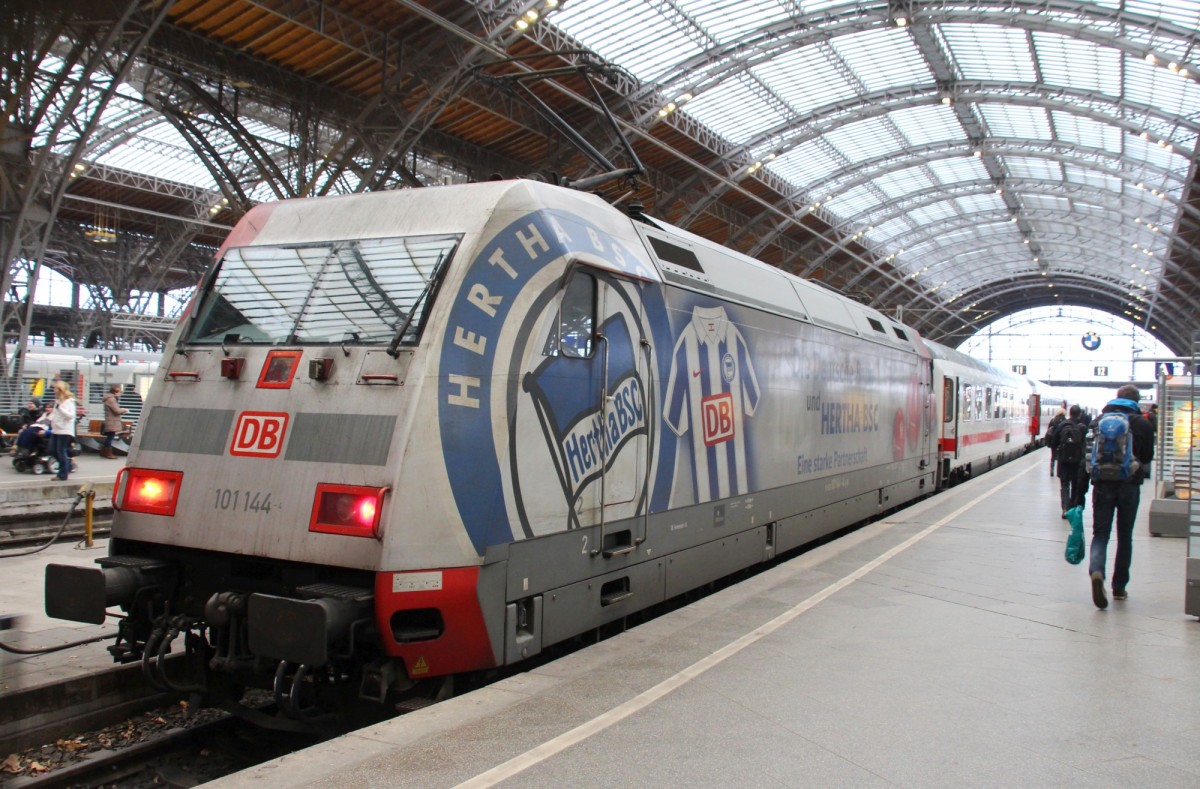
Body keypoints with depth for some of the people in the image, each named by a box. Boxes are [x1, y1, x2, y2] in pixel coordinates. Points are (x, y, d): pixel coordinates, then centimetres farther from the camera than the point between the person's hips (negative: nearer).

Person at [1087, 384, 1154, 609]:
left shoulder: (1098, 421, 3)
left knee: (1100, 533, 4)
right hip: (1130, 486, -1)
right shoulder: (1143, 424, -2)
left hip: (1102, 485, 1)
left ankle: (1096, 570, -24)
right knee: (1125, 537, 11)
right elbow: (1147, 458, 2)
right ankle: (1119, 587, 15)